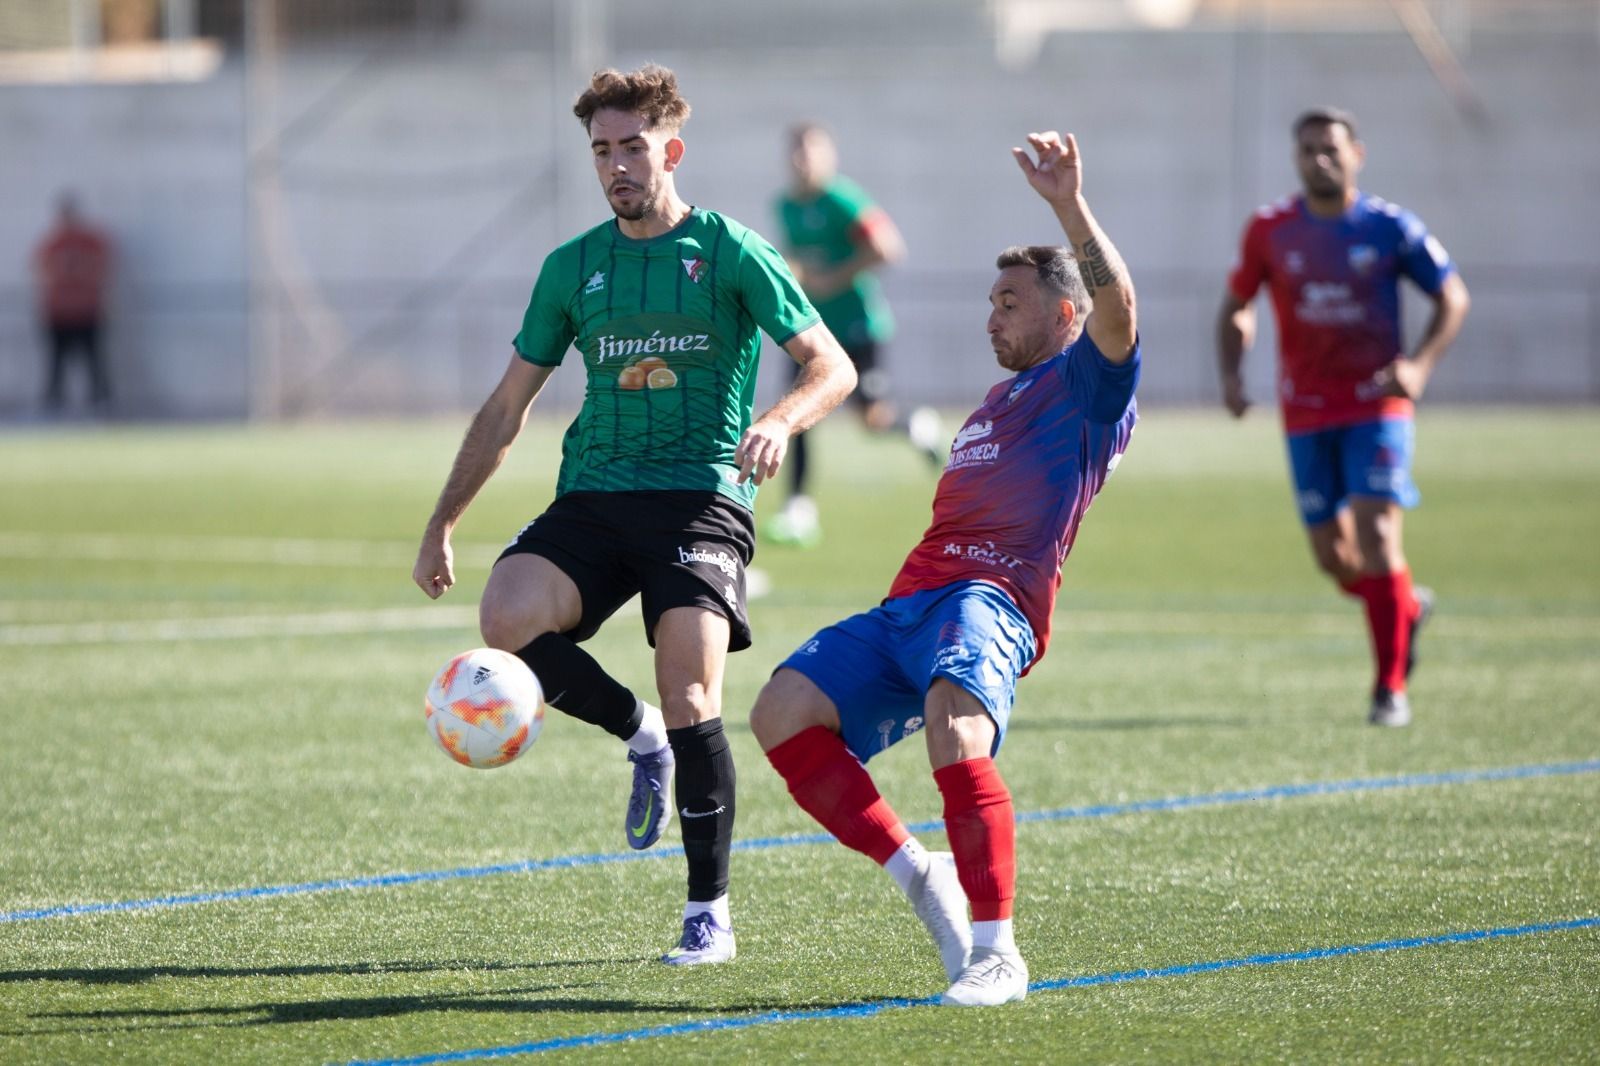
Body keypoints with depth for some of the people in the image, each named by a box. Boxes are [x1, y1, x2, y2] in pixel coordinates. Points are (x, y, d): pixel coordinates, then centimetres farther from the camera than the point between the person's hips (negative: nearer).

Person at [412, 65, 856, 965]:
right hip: (595, 494, 4)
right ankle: (639, 733, 2)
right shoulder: (573, 267, 14)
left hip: (701, 495, -4)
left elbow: (833, 367, -1)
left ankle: (711, 913, -4)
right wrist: (444, 522, 15)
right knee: (506, 618, -25)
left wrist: (781, 420, -23)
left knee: (691, 702, -18)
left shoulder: (730, 252, 2)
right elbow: (508, 408, 19)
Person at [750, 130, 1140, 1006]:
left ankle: (997, 952, -31)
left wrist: (1070, 207, -26)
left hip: (988, 601, -8)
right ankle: (918, 874, -7)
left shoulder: (1086, 384, 7)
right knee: (782, 713, -14)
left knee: (954, 726, -37)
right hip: (910, 601, 8)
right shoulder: (997, 403, 34)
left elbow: (1116, 308, -15)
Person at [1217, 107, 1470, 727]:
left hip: (1377, 402, -3)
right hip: (1306, 412, 3)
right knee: (1332, 555, 3)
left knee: (1375, 532, -15)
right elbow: (1236, 308, 13)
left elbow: (1452, 299, 4)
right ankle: (1408, 608, 35)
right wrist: (1230, 376, -3)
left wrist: (1420, 365, -11)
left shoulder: (1391, 228, -3)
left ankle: (1391, 687, -7)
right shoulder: (1270, 231, 1)